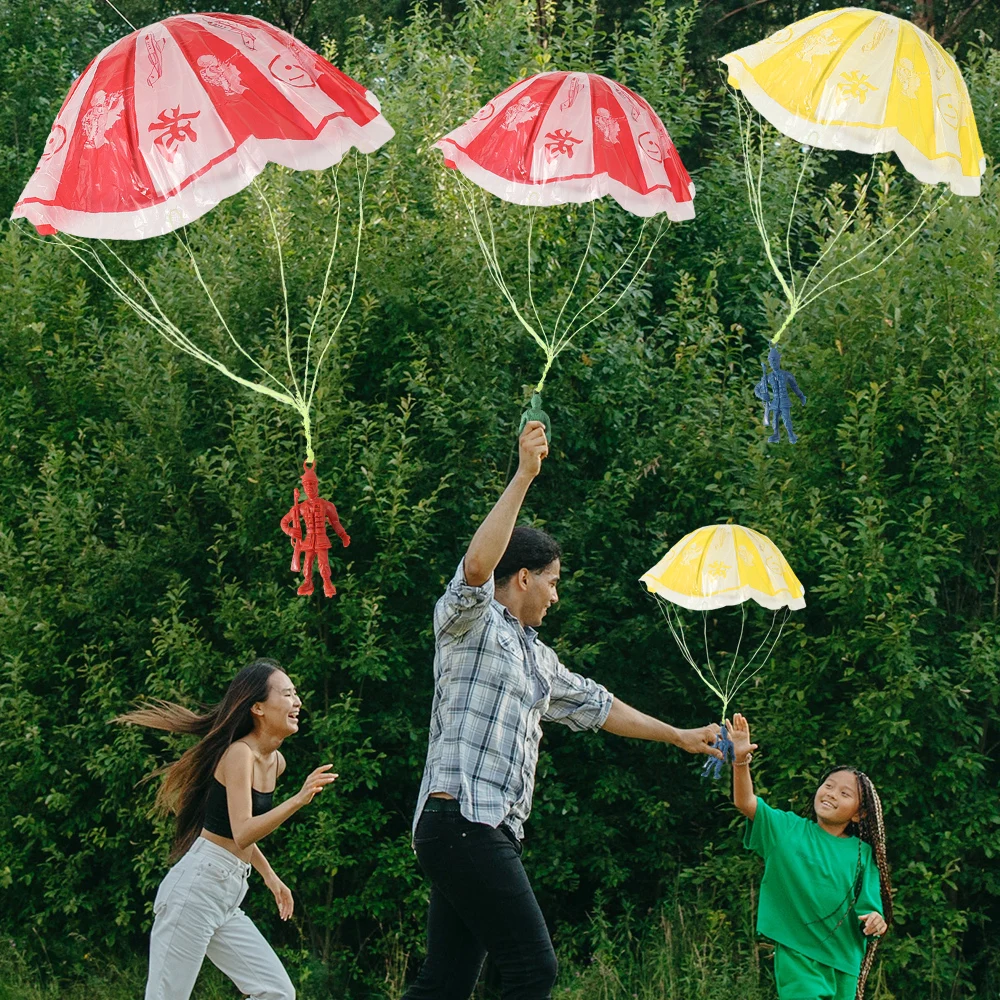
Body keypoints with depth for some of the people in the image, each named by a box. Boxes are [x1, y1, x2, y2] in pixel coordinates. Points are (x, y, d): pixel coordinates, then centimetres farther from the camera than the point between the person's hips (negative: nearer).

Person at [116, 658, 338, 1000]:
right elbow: (241, 835, -25)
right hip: (196, 888, -9)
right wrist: (299, 799, -33)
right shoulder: (239, 753, -14)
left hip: (228, 900, 9)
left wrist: (270, 876, 27)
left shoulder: (276, 762, 13)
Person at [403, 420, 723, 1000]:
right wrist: (524, 477, -24)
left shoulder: (536, 656, 27)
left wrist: (678, 736, 40)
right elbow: (476, 567, -22)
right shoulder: (471, 623, 0)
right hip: (461, 819, -10)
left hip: (491, 831, 10)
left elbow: (593, 705, 37)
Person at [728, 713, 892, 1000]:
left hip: (845, 961, 3)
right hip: (798, 956, -3)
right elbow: (746, 803, -10)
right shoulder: (788, 829, 1)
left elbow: (869, 905, 2)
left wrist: (875, 921, -22)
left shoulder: (862, 853, 3)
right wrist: (741, 761, -26)